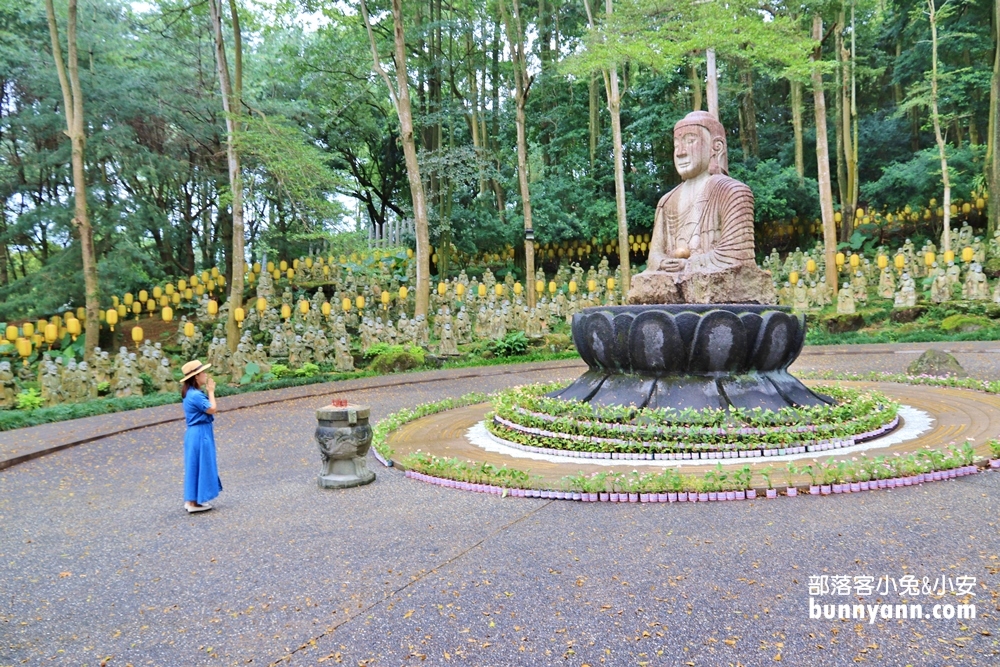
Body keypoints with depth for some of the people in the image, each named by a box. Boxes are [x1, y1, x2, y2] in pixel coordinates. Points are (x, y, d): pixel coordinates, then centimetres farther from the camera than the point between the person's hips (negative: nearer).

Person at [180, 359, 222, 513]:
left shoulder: (192, 393, 10)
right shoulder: (196, 395, -22)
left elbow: (206, 408, 12)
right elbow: (212, 409, -18)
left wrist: (208, 391, 8)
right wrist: (211, 391, -12)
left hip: (197, 433, 10)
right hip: (200, 434, -10)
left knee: (196, 467, 16)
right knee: (200, 466, -1)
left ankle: (191, 500, 25)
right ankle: (194, 503, 6)